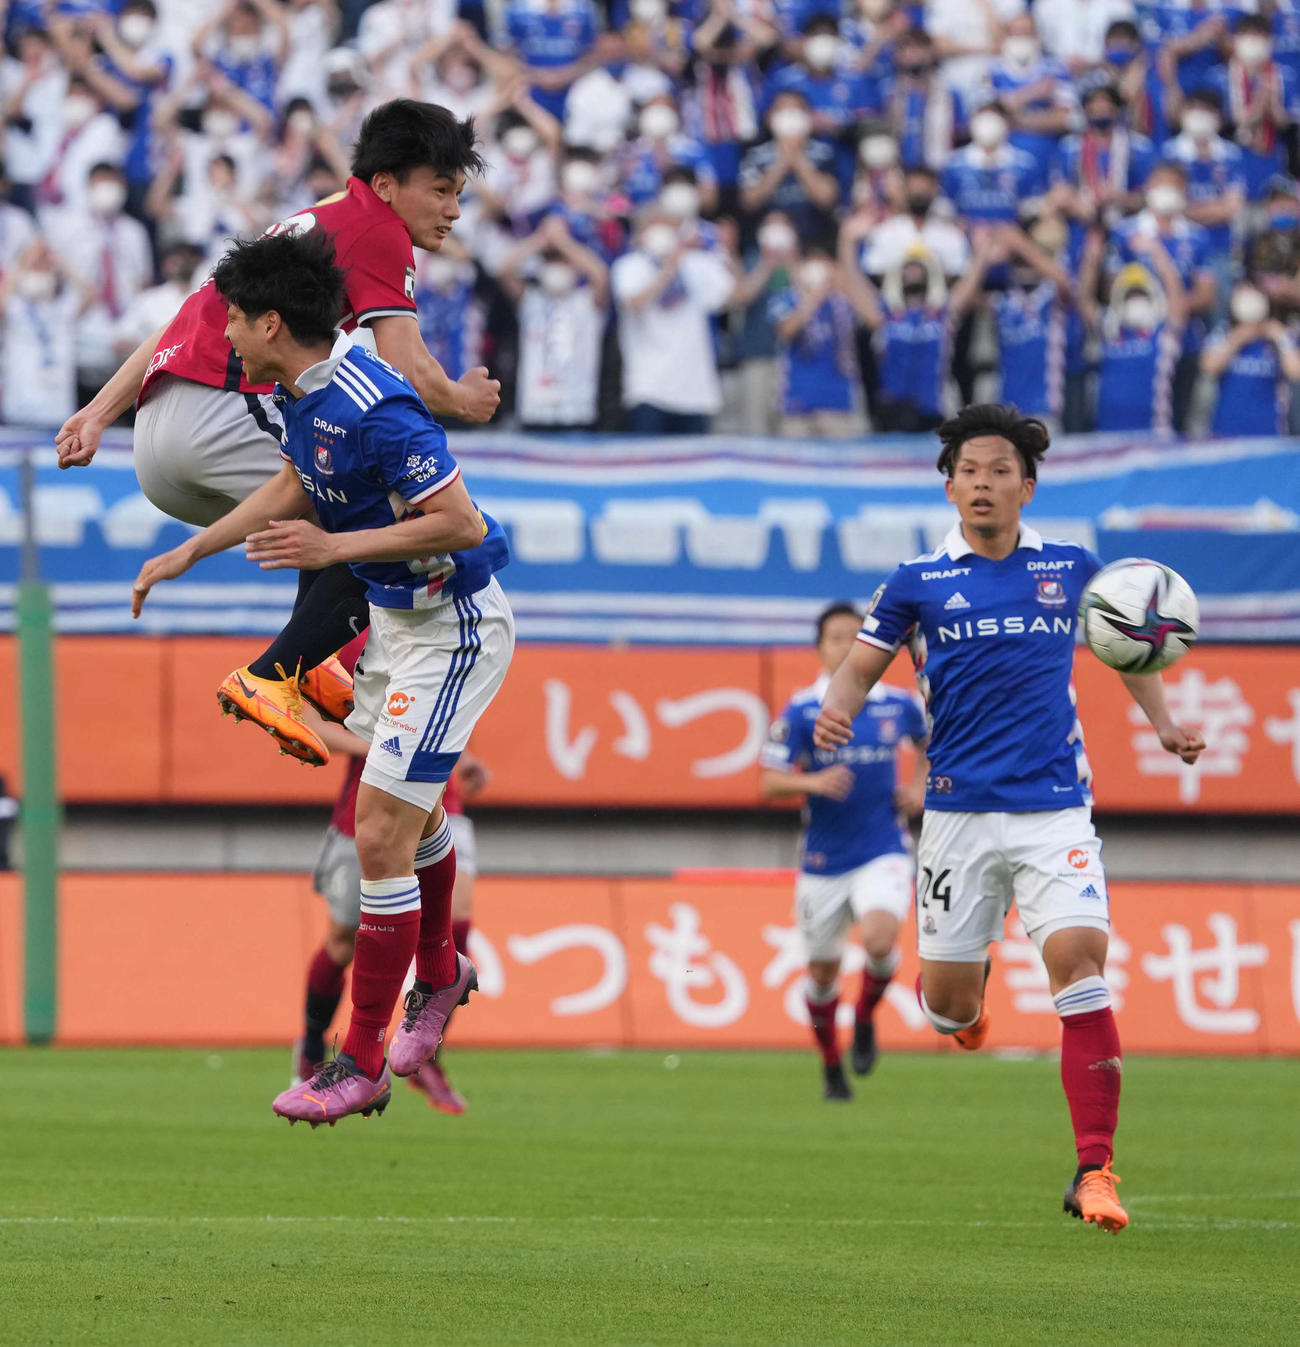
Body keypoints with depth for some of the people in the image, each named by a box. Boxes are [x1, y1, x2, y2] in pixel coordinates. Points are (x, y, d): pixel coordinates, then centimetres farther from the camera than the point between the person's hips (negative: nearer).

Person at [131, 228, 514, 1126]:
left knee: (381, 837, -11)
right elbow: (293, 488, 21)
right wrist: (189, 554, 22)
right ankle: (439, 974, 49)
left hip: (453, 629, -10)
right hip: (396, 616, 10)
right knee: (413, 809, 26)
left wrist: (336, 548, -26)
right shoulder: (301, 390, 1)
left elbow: (461, 522, -29)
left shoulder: (376, 411, -30)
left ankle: (363, 1062, -4)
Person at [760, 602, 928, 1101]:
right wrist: (813, 783, -28)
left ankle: (865, 1018, 4)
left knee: (879, 938, -26)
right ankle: (832, 1068, 31)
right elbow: (770, 783, -9)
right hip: (823, 862, 0)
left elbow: (928, 736, 24)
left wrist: (919, 787, 9)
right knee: (822, 970, 8)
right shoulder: (801, 712, -7)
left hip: (882, 853, 0)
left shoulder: (899, 705, 1)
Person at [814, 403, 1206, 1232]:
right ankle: (973, 991, 43)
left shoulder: (1071, 568, 5)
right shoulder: (918, 583, 1)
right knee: (947, 1003, 1)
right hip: (960, 811, 0)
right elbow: (862, 666, 8)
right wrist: (837, 712, -14)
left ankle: (1095, 1170, -19)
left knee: (1078, 955, -20)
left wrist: (1163, 723, 10)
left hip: (1055, 806, 0)